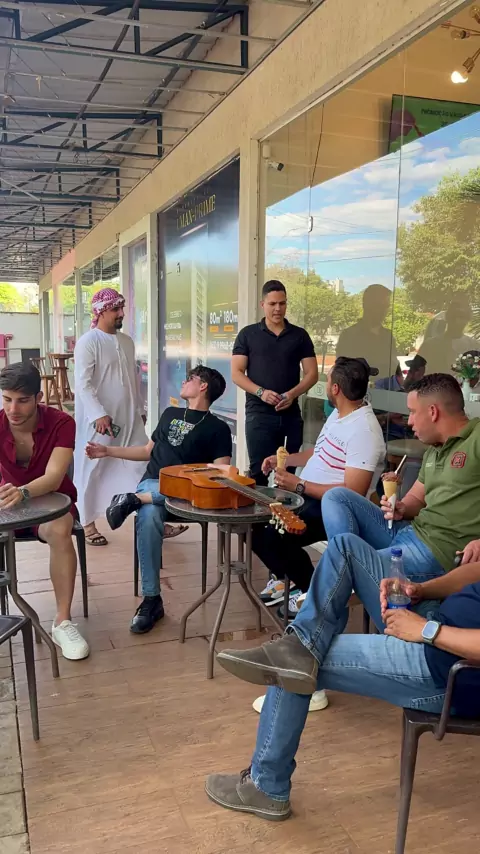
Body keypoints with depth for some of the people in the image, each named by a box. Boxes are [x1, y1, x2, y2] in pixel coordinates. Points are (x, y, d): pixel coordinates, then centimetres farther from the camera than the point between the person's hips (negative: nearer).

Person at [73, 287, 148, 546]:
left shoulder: (127, 341, 11)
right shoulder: (88, 342, -11)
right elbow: (83, 384, -17)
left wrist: (139, 410, 17)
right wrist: (98, 414, -25)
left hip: (128, 418, 7)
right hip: (98, 419, -6)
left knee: (143, 464, 3)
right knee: (92, 470, 4)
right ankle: (88, 524, 17)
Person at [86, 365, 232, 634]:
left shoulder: (218, 428, 10)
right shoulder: (170, 414, 26)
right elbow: (149, 451, 32)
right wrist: (107, 451, 28)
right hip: (152, 484, 3)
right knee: (149, 518, -35)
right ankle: (152, 599, -29)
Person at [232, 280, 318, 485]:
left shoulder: (300, 335, 9)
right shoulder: (247, 334, 5)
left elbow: (312, 373, 5)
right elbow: (236, 373, 0)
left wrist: (292, 394, -13)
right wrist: (260, 392, -16)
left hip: (291, 413, 2)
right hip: (259, 413, -2)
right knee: (259, 471, -1)